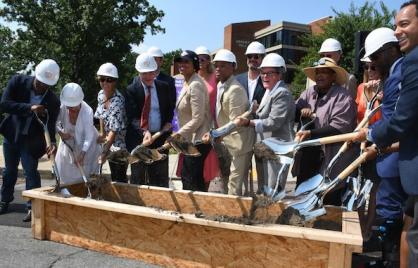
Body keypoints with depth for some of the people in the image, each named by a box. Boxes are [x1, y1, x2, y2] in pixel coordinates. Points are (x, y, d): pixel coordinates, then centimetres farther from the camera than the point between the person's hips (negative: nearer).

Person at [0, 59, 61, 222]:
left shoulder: (52, 101, -17)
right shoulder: (18, 81, -14)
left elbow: (51, 125, -17)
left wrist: (52, 142, -37)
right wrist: (29, 108, -33)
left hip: (31, 140, -2)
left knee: (31, 171, -6)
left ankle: (32, 207, 3)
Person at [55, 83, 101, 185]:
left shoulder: (87, 111, -29)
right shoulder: (63, 107, -20)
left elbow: (88, 136, -28)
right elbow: (56, 123, -3)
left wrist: (82, 153, -37)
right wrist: (61, 133, -23)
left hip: (86, 146, -4)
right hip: (69, 141, 4)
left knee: (84, 173, -4)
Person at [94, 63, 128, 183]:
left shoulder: (117, 101, -25)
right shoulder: (101, 94, 0)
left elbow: (114, 129, -30)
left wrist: (104, 152, -34)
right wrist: (102, 134, 12)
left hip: (120, 142, -8)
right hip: (110, 141, 8)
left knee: (119, 178, -3)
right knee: (114, 176, 16)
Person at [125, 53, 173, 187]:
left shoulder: (163, 87, 6)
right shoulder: (131, 90, -5)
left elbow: (169, 110, 19)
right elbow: (132, 117, -13)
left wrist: (168, 123, -1)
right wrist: (144, 132, -29)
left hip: (160, 137, 3)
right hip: (139, 139, -3)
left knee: (161, 181, 9)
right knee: (138, 181, 6)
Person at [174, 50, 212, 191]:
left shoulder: (195, 85, -18)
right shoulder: (187, 83, 12)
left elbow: (197, 119, -21)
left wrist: (179, 134, -17)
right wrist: (180, 134, 12)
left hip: (197, 141, -9)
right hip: (190, 140, 9)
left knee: (192, 181, -1)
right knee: (186, 176, 16)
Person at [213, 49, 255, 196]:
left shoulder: (235, 89, -21)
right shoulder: (220, 86, 7)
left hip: (240, 143, -9)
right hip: (228, 141, 9)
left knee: (234, 184, -4)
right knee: (227, 180, 17)